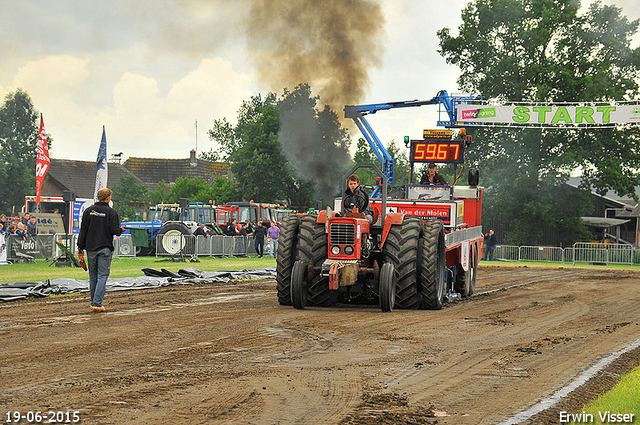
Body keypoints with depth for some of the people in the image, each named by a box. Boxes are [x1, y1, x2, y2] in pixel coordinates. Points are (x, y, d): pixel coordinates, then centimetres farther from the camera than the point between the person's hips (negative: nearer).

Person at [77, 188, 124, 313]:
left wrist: (81, 247, 9)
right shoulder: (111, 212, -8)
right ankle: (97, 304, -11)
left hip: (91, 248, 4)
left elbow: (83, 230, 4)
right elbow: (114, 230, -13)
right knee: (102, 276, -2)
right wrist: (121, 230, 10)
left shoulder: (88, 211, 4)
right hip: (105, 248, -4)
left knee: (93, 276, 15)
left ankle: (94, 302, 22)